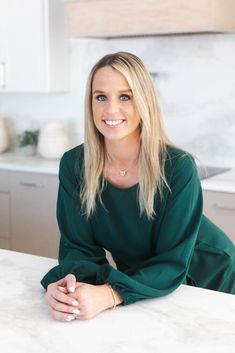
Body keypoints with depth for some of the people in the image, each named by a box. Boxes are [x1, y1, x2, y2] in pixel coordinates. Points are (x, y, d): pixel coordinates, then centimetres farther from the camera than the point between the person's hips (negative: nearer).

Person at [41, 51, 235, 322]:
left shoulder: (178, 168, -28)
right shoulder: (74, 165, -18)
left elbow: (172, 262, -27)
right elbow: (79, 246, -15)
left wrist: (109, 295, -43)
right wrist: (66, 284, -37)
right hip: (139, 286, 3)